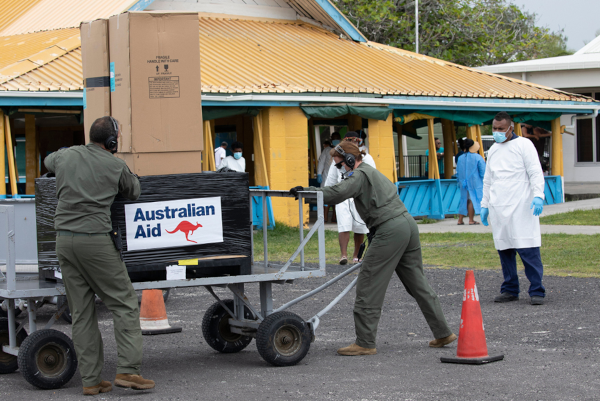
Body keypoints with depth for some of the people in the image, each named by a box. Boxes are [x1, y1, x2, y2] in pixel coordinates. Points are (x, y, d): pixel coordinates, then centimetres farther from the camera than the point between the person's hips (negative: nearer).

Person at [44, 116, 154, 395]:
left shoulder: (65, 156, 10)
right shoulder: (115, 166, -2)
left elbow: (48, 160, 34)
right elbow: (134, 192, 14)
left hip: (64, 240, 5)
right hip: (95, 240, -5)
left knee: (81, 312, 8)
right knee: (124, 304, 3)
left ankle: (90, 380, 8)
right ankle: (127, 370, -5)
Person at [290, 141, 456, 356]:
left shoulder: (361, 175, -5)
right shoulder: (373, 173, 25)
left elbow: (338, 193, -21)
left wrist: (306, 191, -17)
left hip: (390, 230, -10)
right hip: (408, 223, 10)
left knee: (368, 286, -4)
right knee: (417, 283, 15)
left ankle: (365, 343, -3)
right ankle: (443, 333, 18)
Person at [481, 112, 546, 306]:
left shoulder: (523, 145, 1)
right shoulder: (493, 150, 19)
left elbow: (535, 173, -6)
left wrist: (538, 196, -18)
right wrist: (484, 204, 21)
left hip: (521, 208, -6)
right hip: (498, 209, 6)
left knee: (529, 250, -10)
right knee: (504, 250, 5)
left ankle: (537, 291, -7)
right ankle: (510, 290, 12)